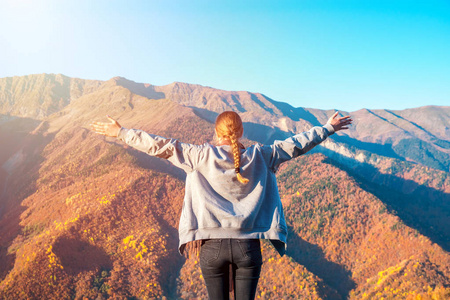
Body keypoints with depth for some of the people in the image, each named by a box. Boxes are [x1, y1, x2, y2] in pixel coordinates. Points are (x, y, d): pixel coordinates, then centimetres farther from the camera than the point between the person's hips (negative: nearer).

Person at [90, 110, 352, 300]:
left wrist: (121, 133, 6)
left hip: (212, 247, 0)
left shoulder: (201, 156, -5)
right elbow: (297, 145, 7)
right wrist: (328, 129, 21)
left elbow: (162, 147, -3)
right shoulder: (260, 156, -1)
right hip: (248, 247, 1)